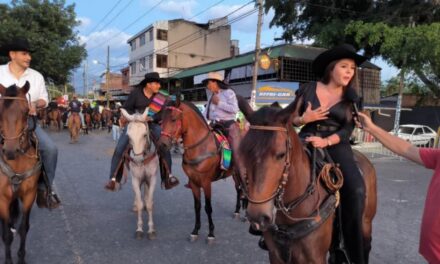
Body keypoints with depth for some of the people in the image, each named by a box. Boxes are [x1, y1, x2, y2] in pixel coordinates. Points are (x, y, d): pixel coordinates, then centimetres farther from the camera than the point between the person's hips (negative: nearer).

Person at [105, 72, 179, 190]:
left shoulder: (159, 97, -2)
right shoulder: (135, 93, -7)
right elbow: (126, 108, -1)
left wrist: (152, 118, -22)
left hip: (152, 124, 1)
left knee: (165, 147, -13)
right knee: (119, 149, -10)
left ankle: (168, 176, 3)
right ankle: (113, 178, 4)